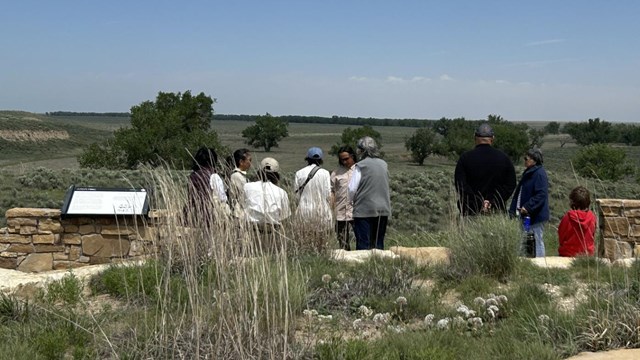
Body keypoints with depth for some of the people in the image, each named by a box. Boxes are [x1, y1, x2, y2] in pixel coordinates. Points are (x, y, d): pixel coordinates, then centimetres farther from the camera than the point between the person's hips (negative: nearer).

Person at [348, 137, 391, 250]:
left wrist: (352, 199, 11)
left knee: (363, 244, -1)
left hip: (364, 209, -5)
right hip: (383, 209, 5)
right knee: (378, 244, 12)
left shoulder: (360, 166, -8)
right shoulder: (383, 164, 8)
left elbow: (352, 189, -7)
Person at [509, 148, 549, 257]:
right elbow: (519, 193, 18)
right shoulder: (528, 173, 14)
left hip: (536, 215, -9)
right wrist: (513, 209, 13)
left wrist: (528, 207, -25)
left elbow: (541, 195, -21)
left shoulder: (539, 174, -14)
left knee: (537, 241, -2)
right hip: (527, 215, 9)